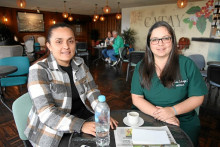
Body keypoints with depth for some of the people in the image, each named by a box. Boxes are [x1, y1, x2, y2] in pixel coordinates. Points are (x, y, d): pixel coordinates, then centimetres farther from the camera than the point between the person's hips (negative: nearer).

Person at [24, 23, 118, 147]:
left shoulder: (80, 63, 0)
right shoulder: (39, 71, -17)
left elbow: (92, 91, 2)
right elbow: (47, 113, -23)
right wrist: (81, 126, -31)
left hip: (82, 116, 5)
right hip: (52, 129, -5)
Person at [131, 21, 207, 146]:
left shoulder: (187, 64, -3)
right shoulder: (141, 67, -1)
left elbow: (198, 97, -1)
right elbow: (136, 98, -5)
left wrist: (172, 111, -17)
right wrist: (158, 113, -20)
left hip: (183, 121, 0)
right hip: (148, 118, 1)